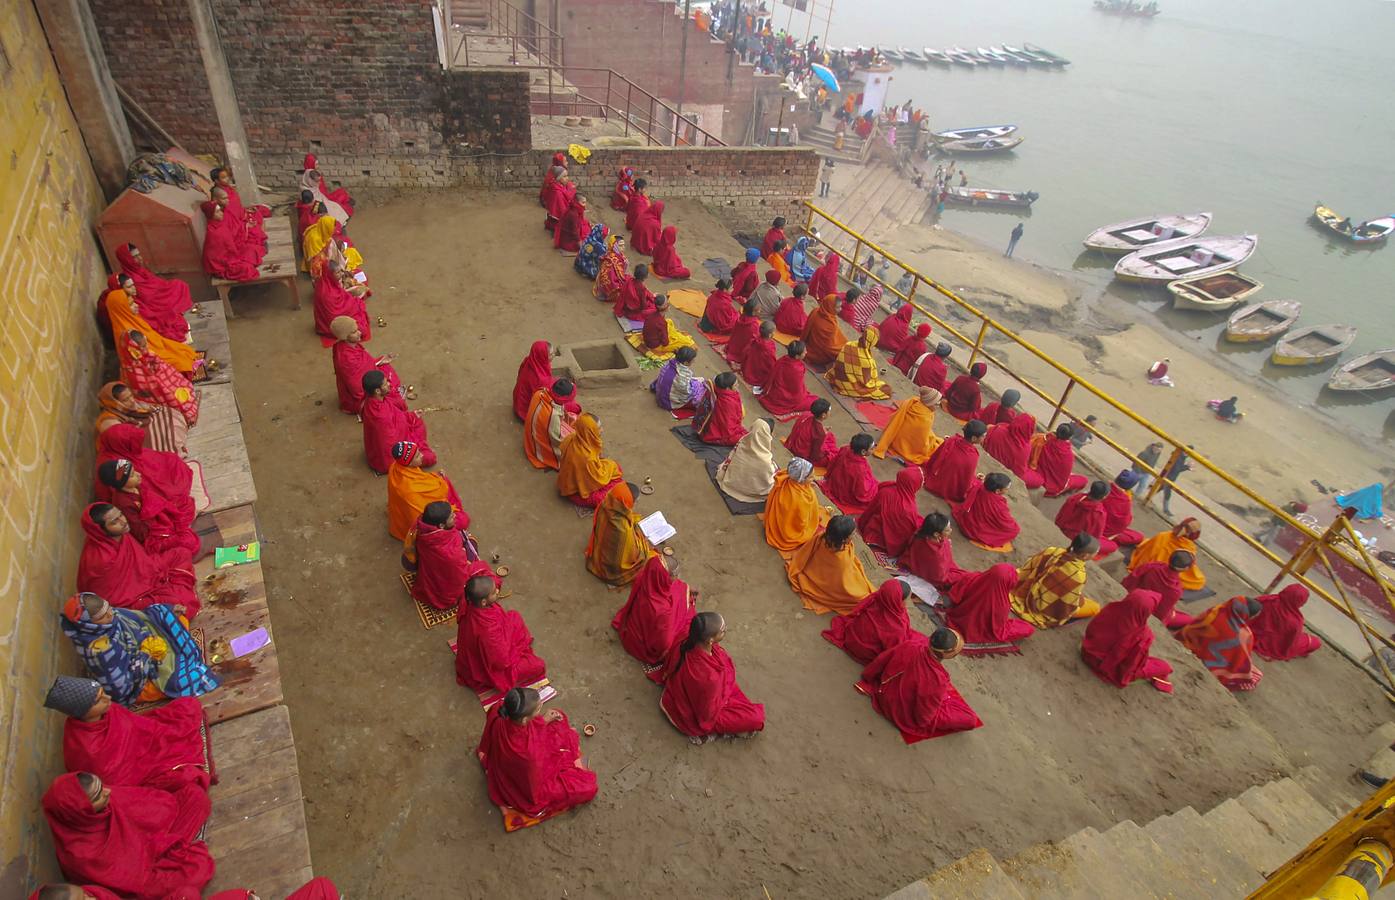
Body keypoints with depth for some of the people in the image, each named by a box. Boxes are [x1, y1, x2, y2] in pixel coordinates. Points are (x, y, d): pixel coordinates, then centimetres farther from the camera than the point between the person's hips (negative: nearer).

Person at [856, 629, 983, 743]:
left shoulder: (913, 642, -27)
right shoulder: (937, 680, -40)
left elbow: (884, 658, -9)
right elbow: (925, 714, -23)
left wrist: (868, 676, 11)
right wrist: (922, 723, 1)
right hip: (908, 714, -6)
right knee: (969, 719, 3)